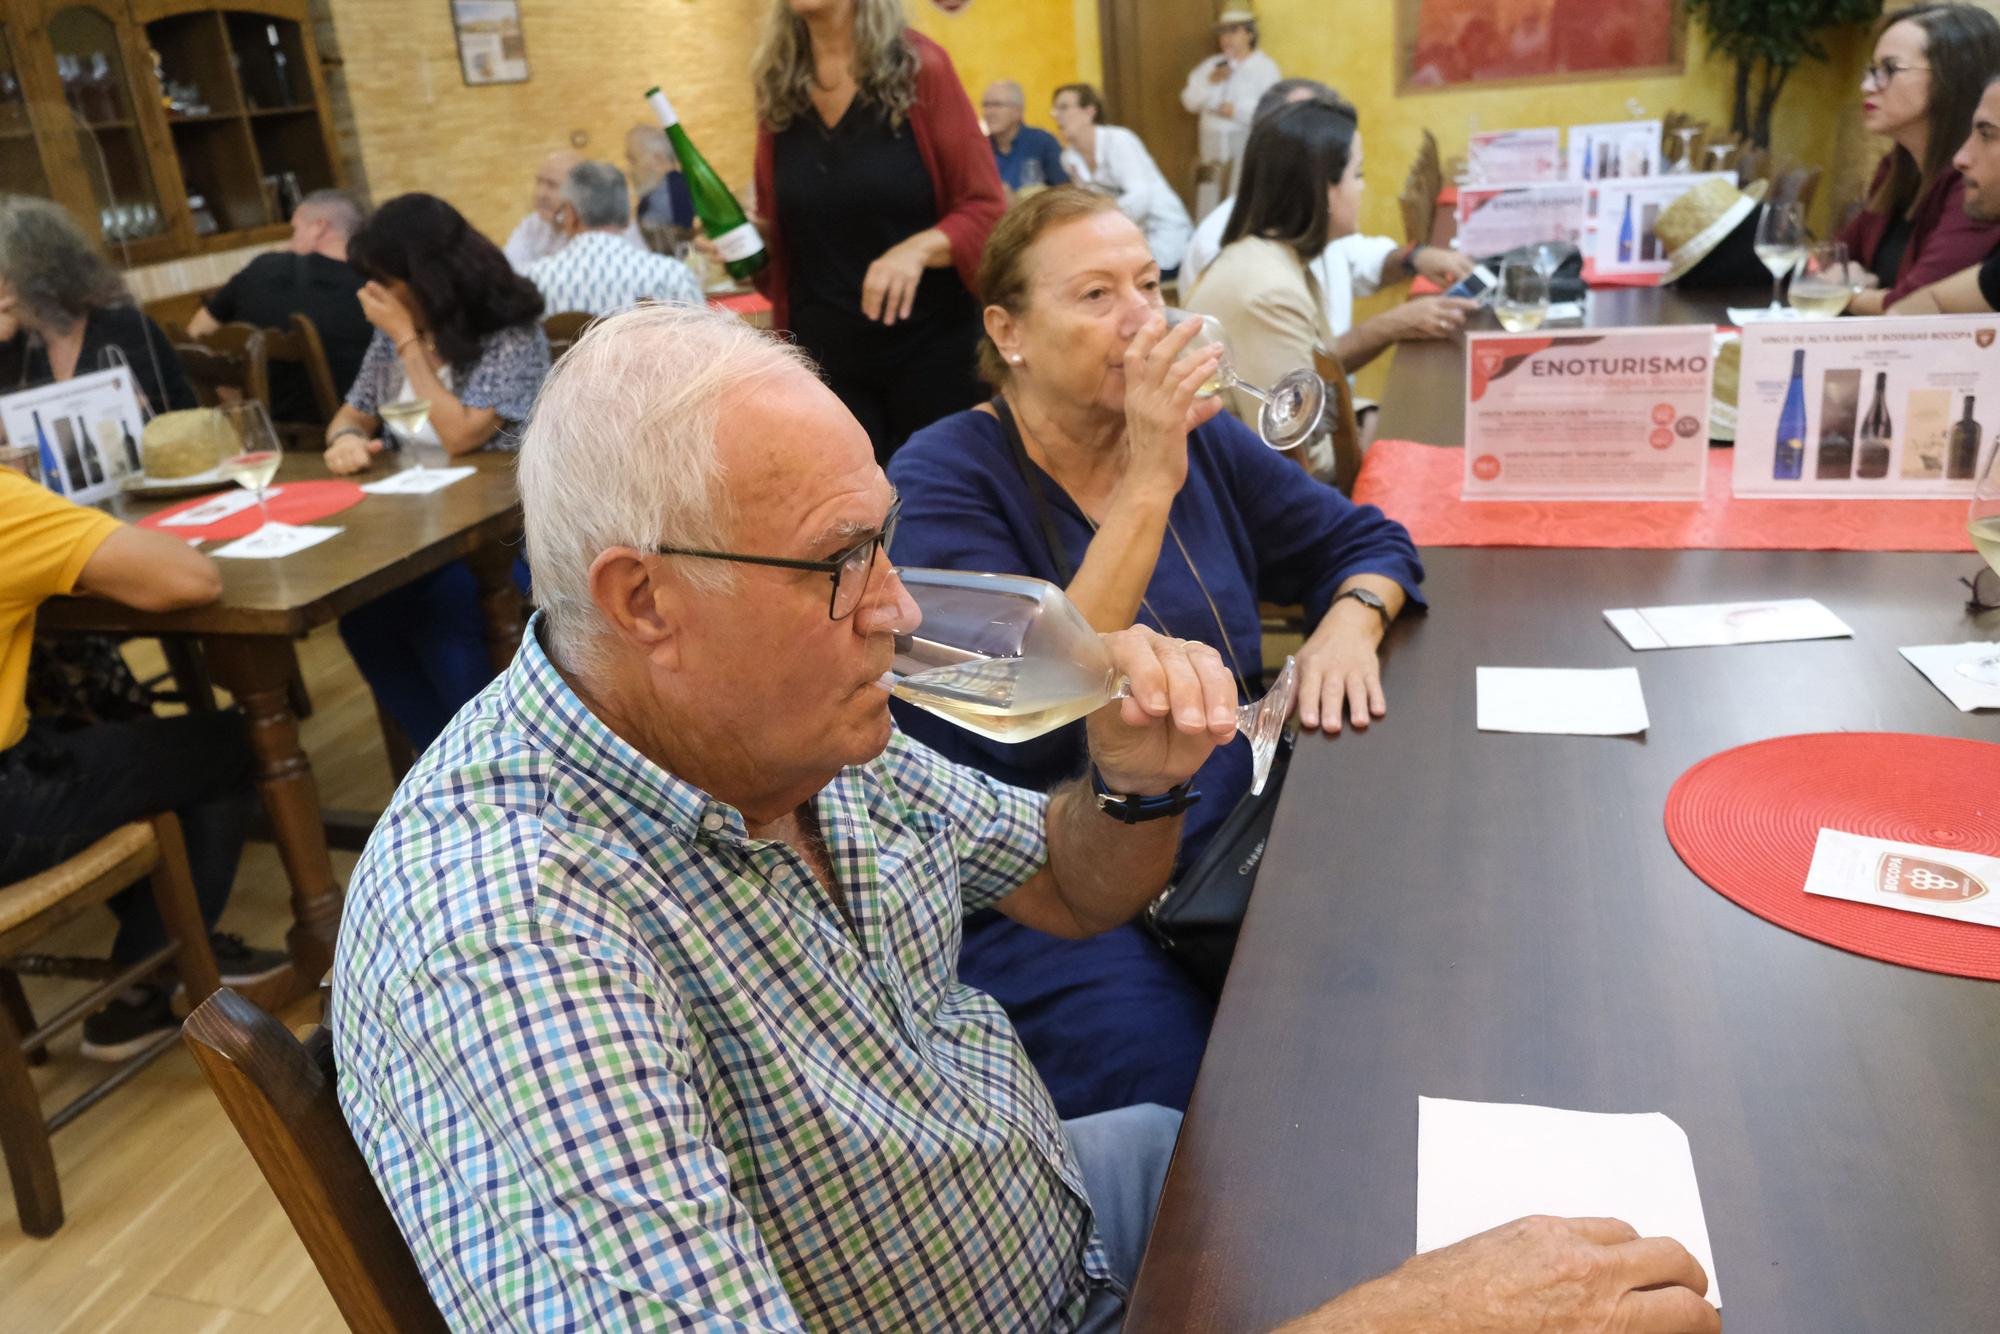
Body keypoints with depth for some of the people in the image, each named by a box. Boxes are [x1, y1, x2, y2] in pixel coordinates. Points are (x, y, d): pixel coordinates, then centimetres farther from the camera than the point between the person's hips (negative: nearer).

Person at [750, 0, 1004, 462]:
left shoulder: (918, 65, -6)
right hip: (825, 358, 3)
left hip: (931, 349, -3)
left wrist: (921, 247, -26)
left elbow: (985, 211, -8)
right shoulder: (777, 83, 4)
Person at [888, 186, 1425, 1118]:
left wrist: (1350, 621, -5)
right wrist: (1148, 487, -21)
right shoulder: (943, 480, -8)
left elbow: (1365, 540, 19)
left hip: (1231, 833, 6)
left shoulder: (1197, 438, 9)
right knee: (1177, 1092, -27)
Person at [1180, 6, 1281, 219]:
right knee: (1207, 206, 8)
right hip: (1212, 144, 6)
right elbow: (1190, 102, 9)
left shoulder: (1265, 67, -3)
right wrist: (1209, 82, -7)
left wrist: (1237, 110, -17)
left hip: (1247, 143, -5)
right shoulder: (1211, 65, 14)